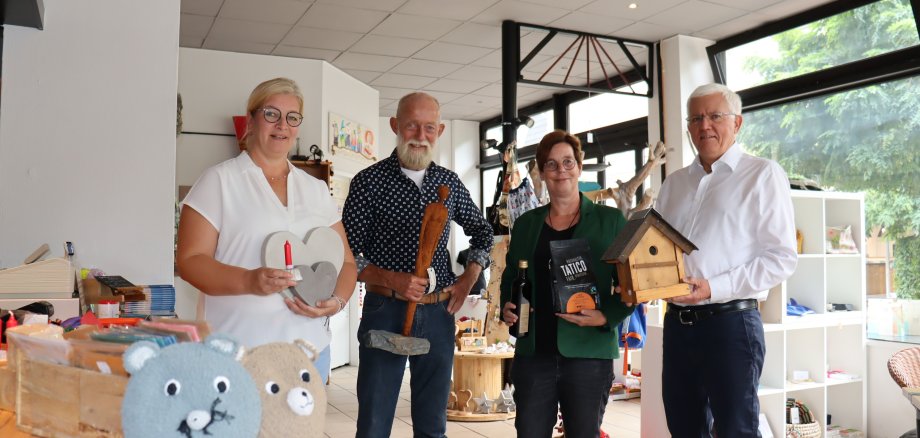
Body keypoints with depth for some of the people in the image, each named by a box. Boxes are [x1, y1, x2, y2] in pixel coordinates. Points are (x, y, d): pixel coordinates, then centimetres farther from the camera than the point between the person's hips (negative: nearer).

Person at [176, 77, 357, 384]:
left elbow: (346, 262, 14)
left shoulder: (316, 190, 14)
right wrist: (248, 281, -23)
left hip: (309, 347, 4)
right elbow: (190, 260, -6)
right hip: (235, 349, -4)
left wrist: (337, 300, -7)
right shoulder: (220, 180, 1)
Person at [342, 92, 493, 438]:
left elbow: (481, 231, 21)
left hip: (439, 312, 4)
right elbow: (346, 253, -6)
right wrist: (390, 279, -20)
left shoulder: (450, 182, 8)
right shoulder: (369, 181, -5)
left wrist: (468, 279, 7)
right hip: (386, 310, -3)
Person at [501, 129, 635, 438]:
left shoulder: (610, 221, 2)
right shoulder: (526, 224, 12)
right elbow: (509, 279, 19)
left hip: (589, 354, -2)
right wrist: (506, 307, -1)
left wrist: (607, 317, -15)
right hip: (534, 354, 3)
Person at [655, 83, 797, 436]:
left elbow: (781, 258, -11)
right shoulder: (674, 183, 15)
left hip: (729, 323, -6)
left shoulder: (763, 175, -4)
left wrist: (714, 288, -19)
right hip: (677, 323, 6)